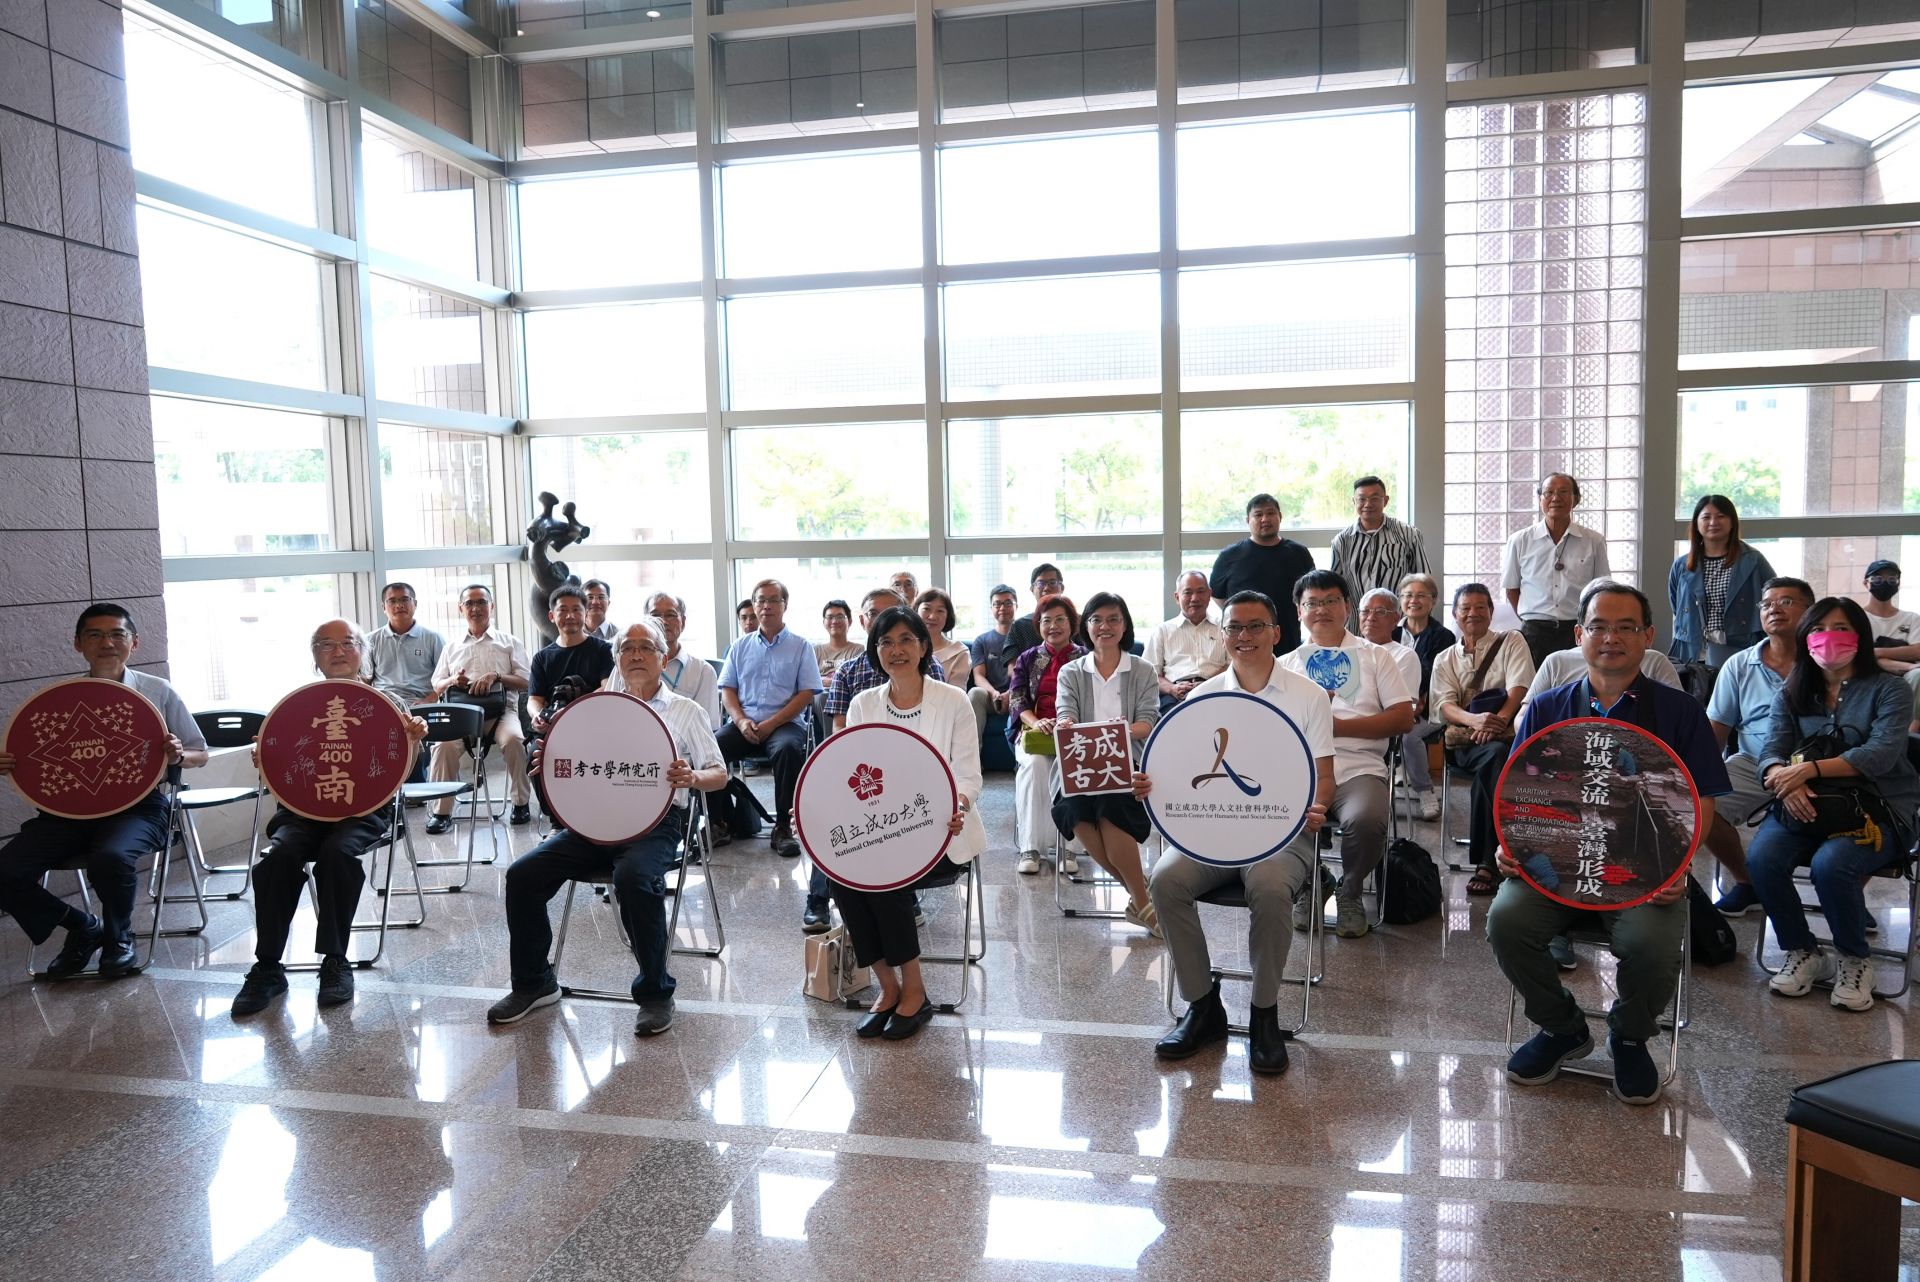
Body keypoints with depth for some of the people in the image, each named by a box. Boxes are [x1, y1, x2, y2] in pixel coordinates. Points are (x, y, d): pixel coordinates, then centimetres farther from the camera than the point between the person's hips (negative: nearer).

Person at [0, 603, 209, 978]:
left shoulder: (159, 692, 3)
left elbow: (200, 754, 8)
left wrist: (178, 756, -15)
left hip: (138, 803, -4)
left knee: (111, 858, -36)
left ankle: (119, 936, -1)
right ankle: (83, 926, 10)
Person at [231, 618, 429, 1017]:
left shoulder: (386, 702, 10)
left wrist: (415, 740, -17)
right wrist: (265, 760, -8)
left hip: (365, 809, -2)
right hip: (305, 807, 2)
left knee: (337, 852, -33)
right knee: (278, 856, -29)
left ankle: (335, 962, -19)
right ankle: (267, 967, -16)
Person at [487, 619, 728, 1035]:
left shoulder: (686, 712, 10)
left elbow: (719, 775, 5)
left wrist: (692, 778, -19)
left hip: (656, 818, -5)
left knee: (634, 879, -35)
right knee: (523, 874, -13)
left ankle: (655, 993, -17)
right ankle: (533, 982, 6)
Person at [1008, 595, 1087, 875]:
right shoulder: (1028, 659, 16)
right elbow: (1017, 699, 5)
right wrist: (1037, 722, -16)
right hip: (1033, 732, 1)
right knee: (1035, 763, -33)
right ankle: (1029, 848, -29)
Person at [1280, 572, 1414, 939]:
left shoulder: (1374, 656, 17)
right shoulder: (1285, 665, 22)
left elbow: (1404, 718, 6)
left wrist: (1339, 725, -4)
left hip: (1359, 768, -1)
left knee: (1366, 820, -35)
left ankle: (1349, 893, -2)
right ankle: (1309, 888, 0)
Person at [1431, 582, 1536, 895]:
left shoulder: (1511, 642, 15)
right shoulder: (1445, 660, 19)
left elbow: (1519, 689, -3)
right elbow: (1445, 707, 3)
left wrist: (1496, 721, -22)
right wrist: (1475, 720, -20)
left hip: (1507, 735, -1)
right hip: (1464, 744, 1)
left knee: (1495, 756, -36)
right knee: (1495, 754, -34)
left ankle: (1487, 862, -31)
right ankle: (1490, 860, -32)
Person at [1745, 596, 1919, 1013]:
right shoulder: (1792, 694, 14)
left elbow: (1881, 753, -13)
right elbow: (1772, 751, 0)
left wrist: (1810, 769, -27)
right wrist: (1785, 779, -25)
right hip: (1804, 807, 3)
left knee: (1830, 864, -34)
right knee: (1761, 857, -27)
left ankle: (1854, 959, -6)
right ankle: (1803, 953, -5)